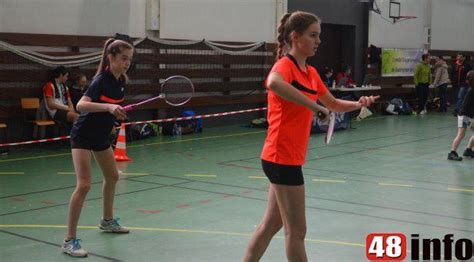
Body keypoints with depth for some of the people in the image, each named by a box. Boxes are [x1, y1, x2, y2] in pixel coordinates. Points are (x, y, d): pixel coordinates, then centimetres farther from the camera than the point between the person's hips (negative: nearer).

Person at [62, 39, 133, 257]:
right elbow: (81, 105, -40)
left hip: (101, 135, 9)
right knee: (84, 185, -18)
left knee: (112, 177, 22)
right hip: (83, 135, -9)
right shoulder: (101, 80, -24)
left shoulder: (121, 80, -1)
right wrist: (108, 107, -51)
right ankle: (69, 240, -12)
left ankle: (107, 221, 45)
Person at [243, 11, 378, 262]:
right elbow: (273, 83, -40)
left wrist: (358, 104, 5)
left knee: (272, 223, 16)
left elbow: (334, 104, 24)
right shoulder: (285, 65, -15)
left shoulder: (311, 72, 12)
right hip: (283, 157, -9)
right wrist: (313, 106, -37)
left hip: (289, 157, 9)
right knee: (296, 230, 0)